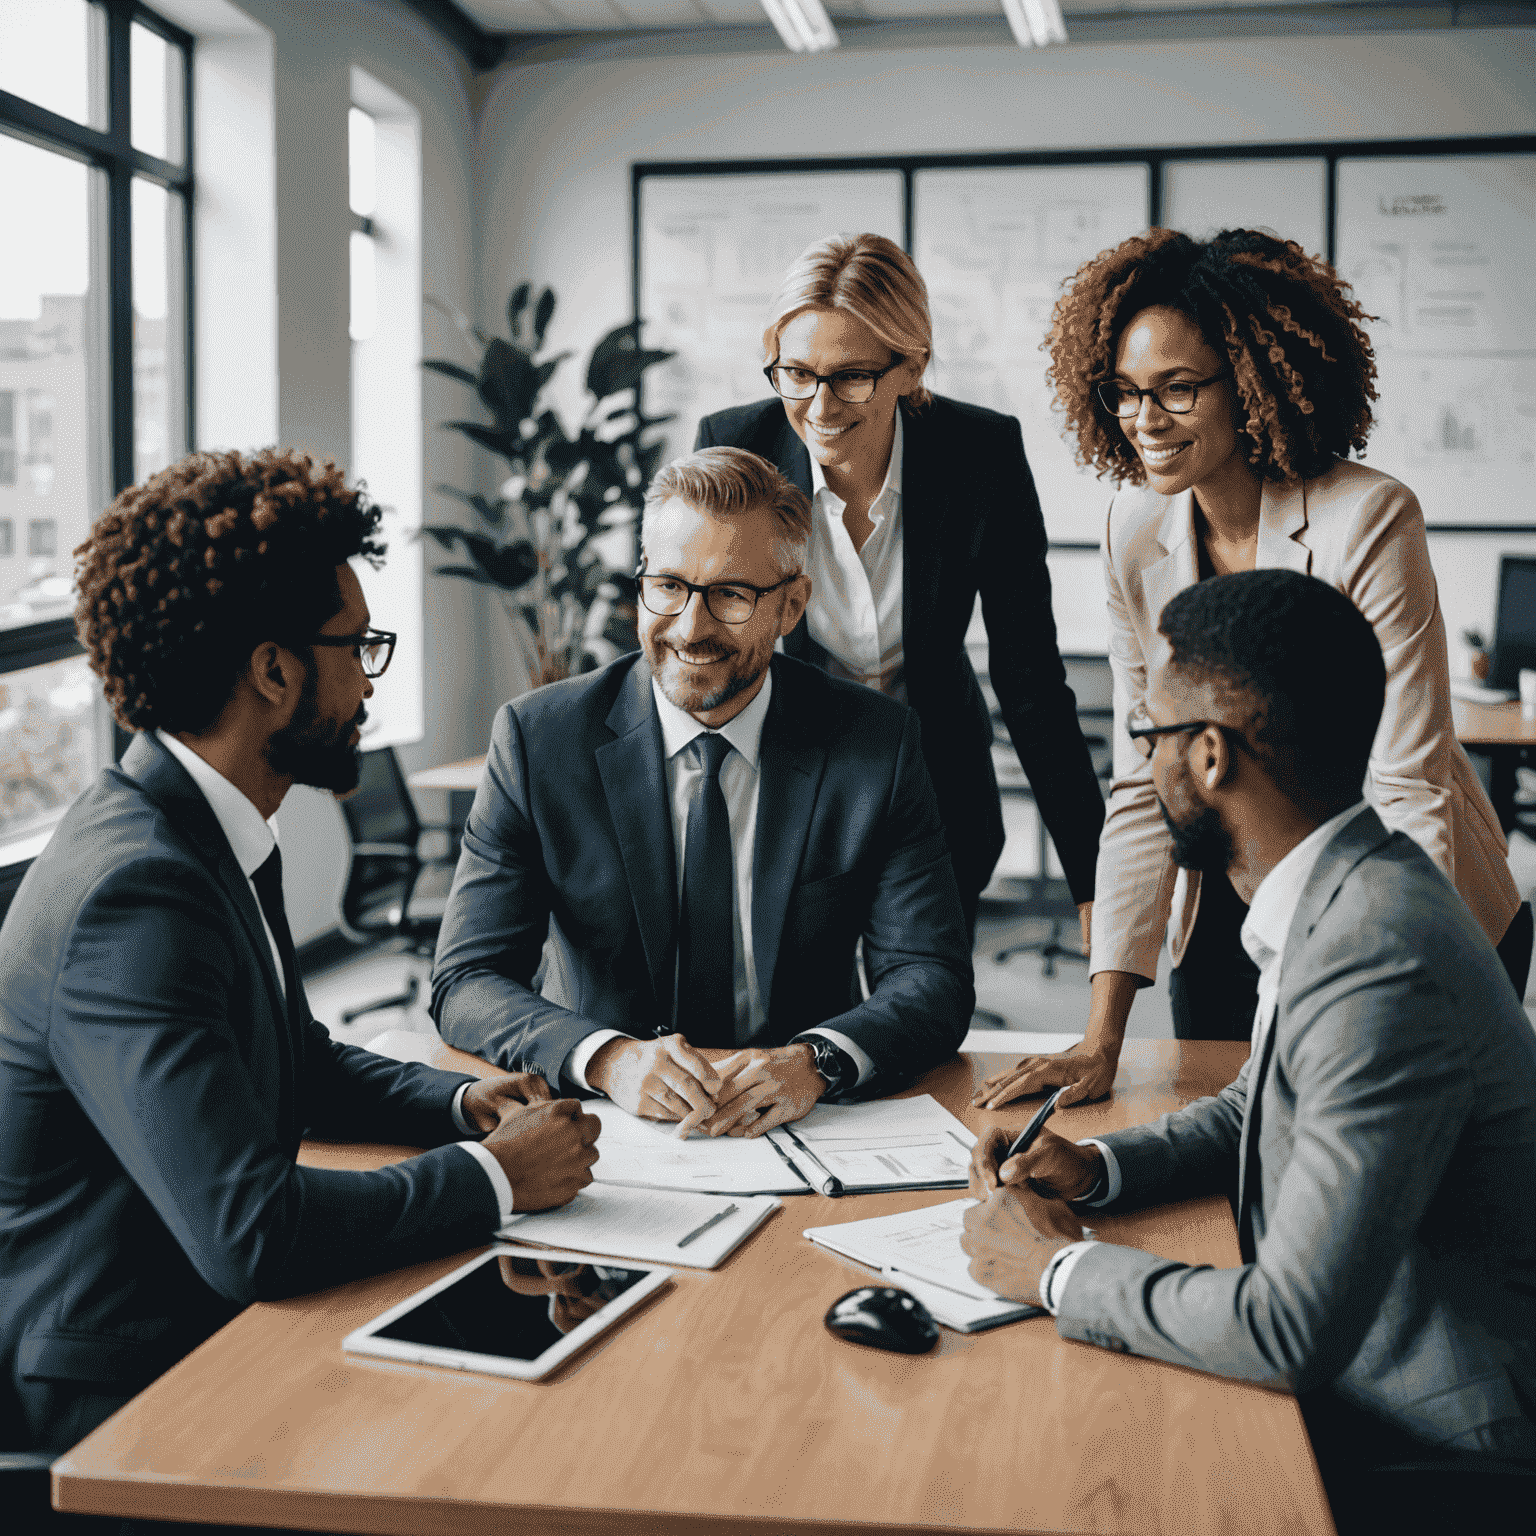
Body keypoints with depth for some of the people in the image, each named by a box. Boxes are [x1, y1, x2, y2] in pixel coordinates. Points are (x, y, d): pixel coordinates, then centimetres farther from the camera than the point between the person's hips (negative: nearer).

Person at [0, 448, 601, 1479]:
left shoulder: (215, 835, 4)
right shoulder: (134, 892, -26)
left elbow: (298, 1063, 20)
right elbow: (247, 1229, -32)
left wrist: (461, 1102, 3)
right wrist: (496, 1176, -19)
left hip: (207, 1328, 9)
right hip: (119, 1403, -8)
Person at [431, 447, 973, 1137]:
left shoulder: (877, 744, -3)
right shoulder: (537, 738, -5)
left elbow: (932, 979, -7)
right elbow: (467, 983, -9)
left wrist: (814, 1060, -28)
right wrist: (610, 1058, -29)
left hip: (796, 1126, 2)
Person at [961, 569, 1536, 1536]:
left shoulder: (1381, 965, -29)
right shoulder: (1344, 894, 3)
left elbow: (1294, 1330, -30)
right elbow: (1259, 1109, 20)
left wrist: (1061, 1268, -16)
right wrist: (1098, 1168, 3)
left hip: (1431, 1457, -8)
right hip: (1346, 1378, 8)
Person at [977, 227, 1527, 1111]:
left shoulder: (1368, 522, -20)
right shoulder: (1137, 534, -5)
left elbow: (1409, 789, -20)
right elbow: (1146, 789, -5)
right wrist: (1102, 1039, -11)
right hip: (1229, 925, 4)